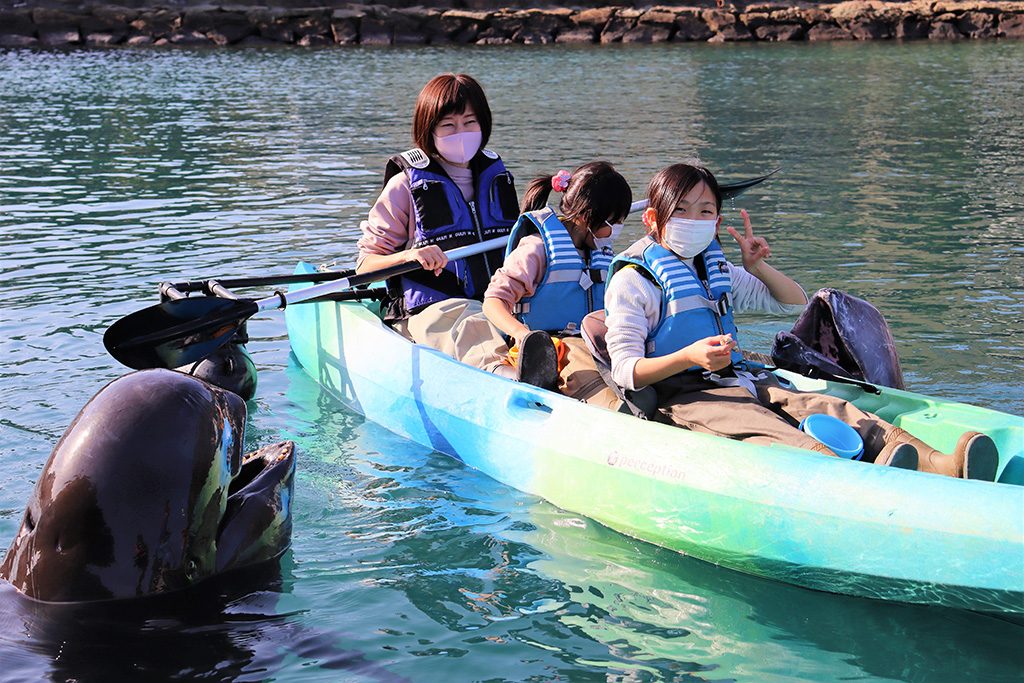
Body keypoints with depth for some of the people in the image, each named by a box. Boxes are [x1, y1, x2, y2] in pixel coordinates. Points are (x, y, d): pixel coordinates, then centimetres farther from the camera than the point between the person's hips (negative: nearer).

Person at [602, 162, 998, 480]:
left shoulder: (717, 272, 23)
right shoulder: (632, 281, 0)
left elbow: (795, 302, 29)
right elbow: (624, 370, -11)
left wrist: (757, 267, 9)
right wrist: (688, 357, -28)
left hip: (742, 383, 7)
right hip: (684, 398, -7)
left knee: (825, 407, -21)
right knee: (762, 429, -37)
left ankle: (939, 465, -45)